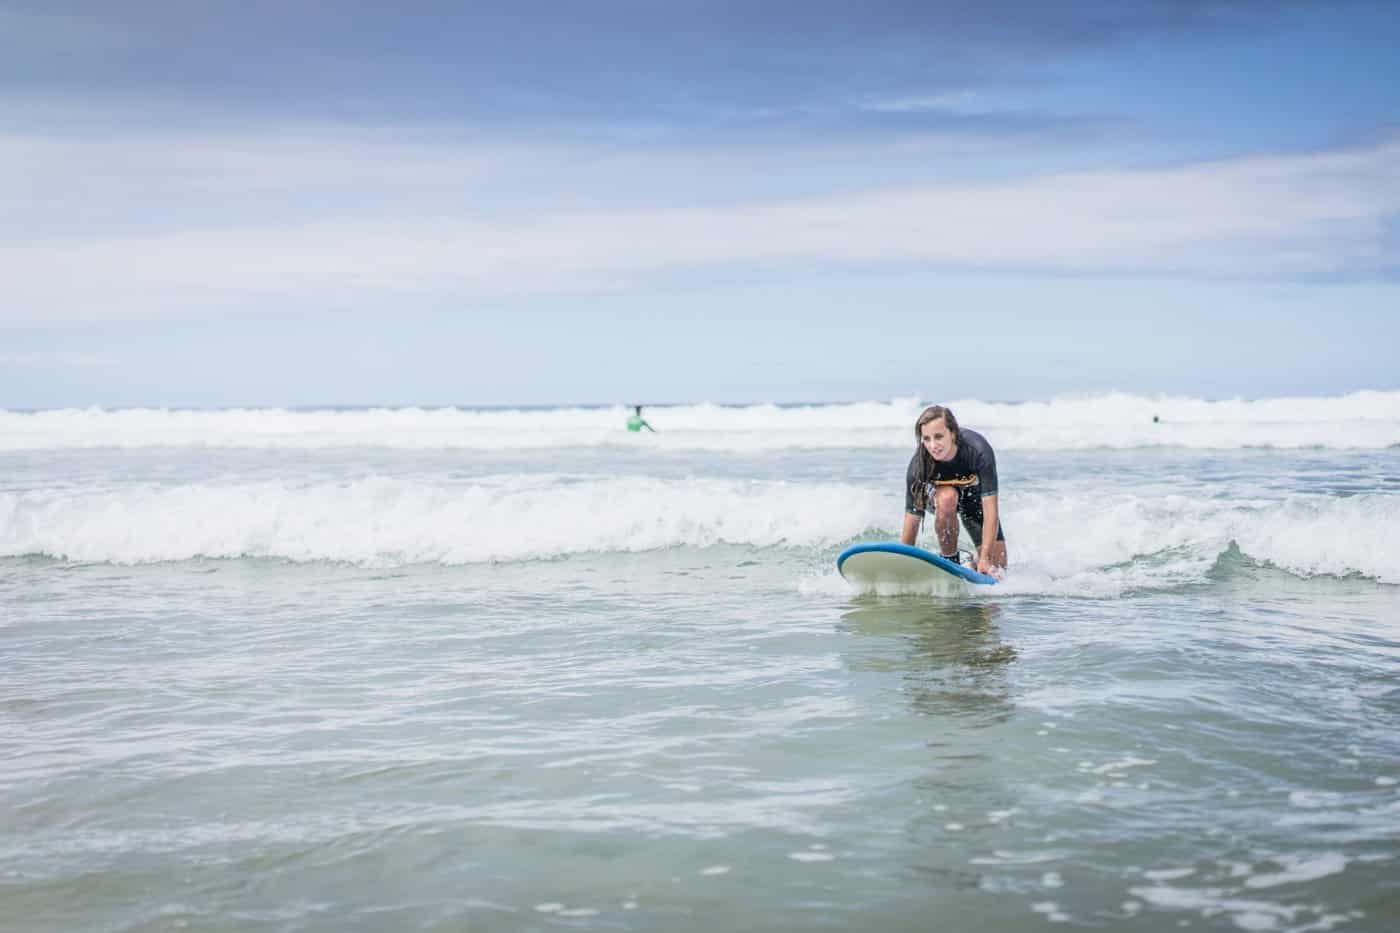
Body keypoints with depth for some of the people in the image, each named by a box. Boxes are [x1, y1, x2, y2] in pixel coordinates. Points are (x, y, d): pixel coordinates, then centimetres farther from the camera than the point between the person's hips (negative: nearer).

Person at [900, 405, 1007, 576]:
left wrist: (984, 559, -44)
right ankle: (949, 561, -19)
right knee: (947, 498, -39)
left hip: (975, 493, 0)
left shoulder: (979, 451, -38)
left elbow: (990, 510, -39)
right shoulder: (919, 465, -34)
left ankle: (972, 561, 25)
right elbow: (912, 518, -28)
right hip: (939, 490, 0)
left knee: (996, 570, -9)